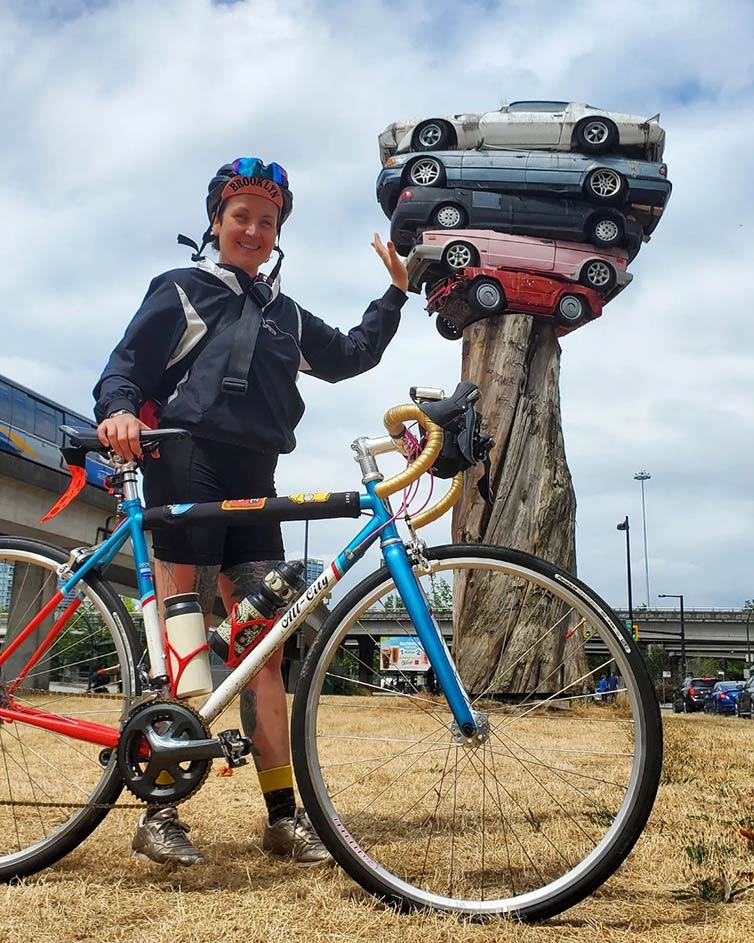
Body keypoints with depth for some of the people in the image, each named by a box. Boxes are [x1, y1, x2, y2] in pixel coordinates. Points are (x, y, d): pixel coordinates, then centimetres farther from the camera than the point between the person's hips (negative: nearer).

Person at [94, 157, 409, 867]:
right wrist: (118, 411, -22)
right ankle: (159, 815, 1)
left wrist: (396, 291, 23)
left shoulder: (284, 314, 25)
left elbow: (349, 356, 30)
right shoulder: (180, 291, 9)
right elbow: (126, 365, 0)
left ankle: (282, 815, 5)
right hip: (187, 475, -5)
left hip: (253, 486, 6)